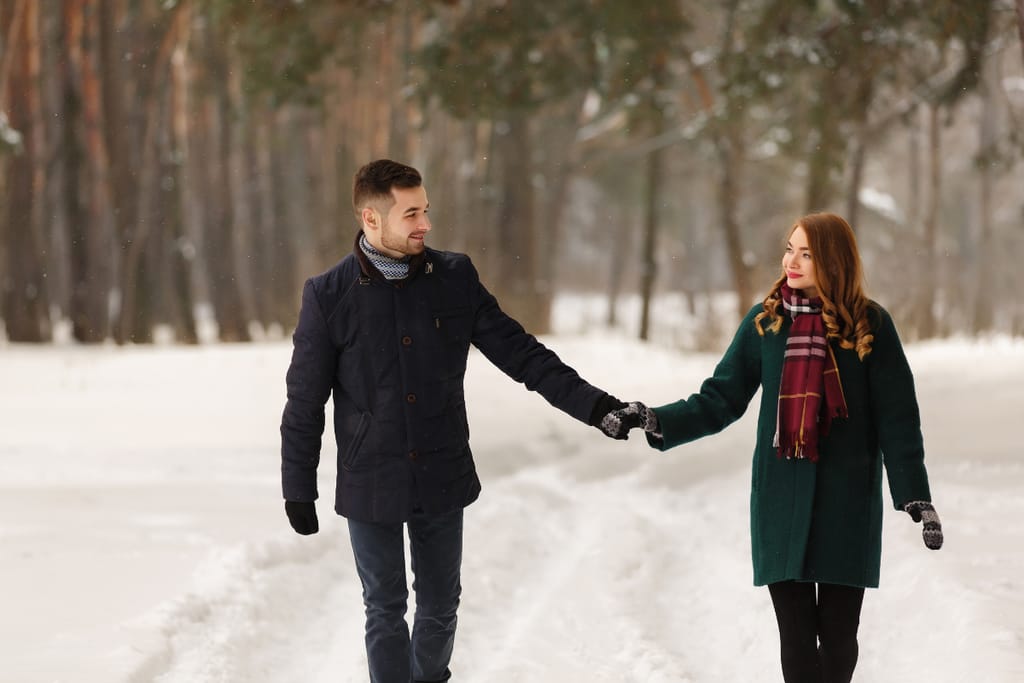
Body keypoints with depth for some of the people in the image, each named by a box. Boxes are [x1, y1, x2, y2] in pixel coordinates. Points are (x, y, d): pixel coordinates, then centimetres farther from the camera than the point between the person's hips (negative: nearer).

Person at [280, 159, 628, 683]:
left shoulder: (455, 279, -3)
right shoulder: (329, 296, -9)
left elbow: (518, 351, -2)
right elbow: (305, 401, -3)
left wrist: (593, 404, -11)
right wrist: (298, 490, -1)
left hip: (442, 481, 2)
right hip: (371, 485, -2)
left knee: (440, 606, 13)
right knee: (386, 611, 7)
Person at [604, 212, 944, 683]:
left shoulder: (870, 325, -3)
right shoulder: (765, 322, 2)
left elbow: (897, 418, -2)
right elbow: (720, 400, 1)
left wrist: (915, 495, -6)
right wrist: (657, 421, -13)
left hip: (847, 504, -1)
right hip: (781, 502, 1)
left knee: (838, 633, 4)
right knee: (796, 634, 0)